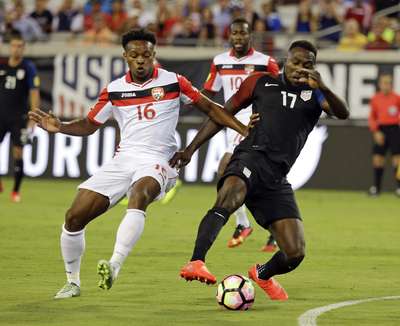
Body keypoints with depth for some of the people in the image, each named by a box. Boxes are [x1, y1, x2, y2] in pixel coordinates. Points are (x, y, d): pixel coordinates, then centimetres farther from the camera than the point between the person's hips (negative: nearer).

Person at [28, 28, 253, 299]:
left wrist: (244, 130, -1)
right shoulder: (114, 90, 9)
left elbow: (210, 108, 8)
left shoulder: (173, 82, 1)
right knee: (75, 217, -6)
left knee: (139, 196, -39)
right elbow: (90, 125, 17)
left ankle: (114, 266, -50)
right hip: (123, 160, 4)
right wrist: (59, 127, -1)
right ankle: (72, 282, 14)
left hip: (156, 161, -4)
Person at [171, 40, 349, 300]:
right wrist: (191, 149, 12)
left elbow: (342, 113, -4)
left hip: (277, 178, 3)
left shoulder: (314, 94, 16)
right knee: (229, 197, -39)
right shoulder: (261, 82, 15)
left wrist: (323, 88, -25)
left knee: (295, 254, 0)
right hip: (251, 157, -3)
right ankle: (196, 263, -53)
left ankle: (263, 274, 35)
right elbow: (223, 113, 20)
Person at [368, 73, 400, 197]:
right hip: (381, 130, 2)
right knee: (377, 158, 1)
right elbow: (372, 118, 9)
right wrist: (376, 132, -2)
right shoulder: (375, 99, 6)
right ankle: (376, 187, 10)